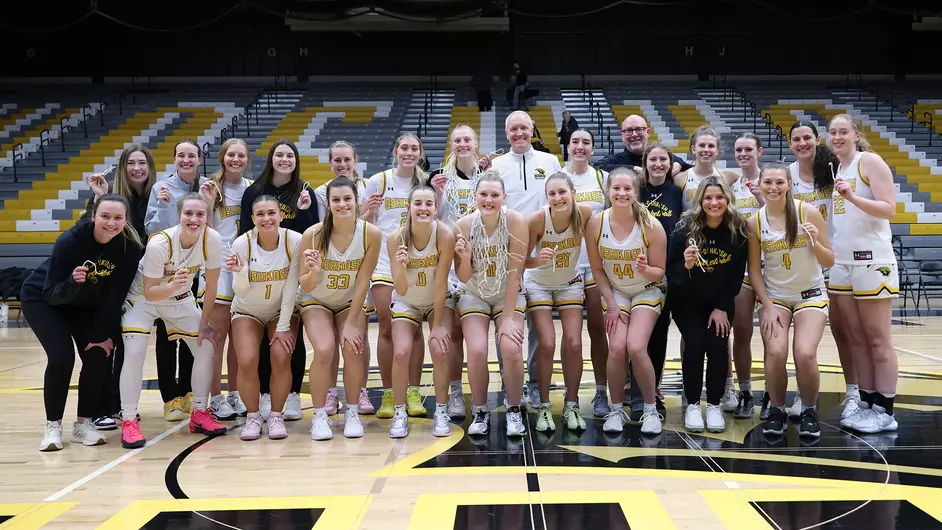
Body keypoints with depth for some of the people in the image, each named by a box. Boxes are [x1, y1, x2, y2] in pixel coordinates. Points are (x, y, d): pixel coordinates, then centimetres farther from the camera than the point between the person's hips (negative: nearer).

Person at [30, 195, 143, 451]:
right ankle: (52, 426, -3)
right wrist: (73, 282, -50)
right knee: (62, 356, -19)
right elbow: (52, 294, -30)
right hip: (41, 298, -4)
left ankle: (83, 423, 6)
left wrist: (105, 334, -18)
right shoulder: (70, 240, -33)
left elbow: (117, 295, -17)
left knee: (98, 356, -10)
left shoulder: (129, 247, -24)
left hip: (85, 304, 4)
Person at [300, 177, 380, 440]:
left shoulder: (371, 234, -19)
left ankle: (352, 412, 0)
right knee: (324, 350, -25)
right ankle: (319, 416, -7)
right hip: (316, 302, -1)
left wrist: (351, 323, -15)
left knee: (352, 349, -22)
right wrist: (313, 271, -36)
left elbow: (363, 282, -14)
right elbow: (305, 286, -14)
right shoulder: (312, 235, -22)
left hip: (350, 302, 1)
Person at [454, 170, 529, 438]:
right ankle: (480, 412, 4)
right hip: (475, 296, 1)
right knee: (477, 351, -20)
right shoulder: (463, 226, -15)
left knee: (511, 349, -22)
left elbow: (514, 272, -18)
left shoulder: (515, 221, -20)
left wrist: (508, 318, -19)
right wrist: (465, 257, -29)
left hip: (509, 295, -1)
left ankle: (514, 411, 2)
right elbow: (464, 278, -8)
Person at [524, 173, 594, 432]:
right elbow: (522, 260, -19)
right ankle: (544, 407, 6)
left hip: (570, 284, 2)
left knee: (574, 344, -7)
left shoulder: (585, 213, -23)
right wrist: (538, 259, -39)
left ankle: (572, 406, 11)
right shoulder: (537, 219, -27)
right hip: (538, 284, -2)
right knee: (547, 344, -11)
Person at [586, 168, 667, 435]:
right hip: (615, 292, 2)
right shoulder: (596, 224, -12)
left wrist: (645, 269, -32)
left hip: (646, 292, -2)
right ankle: (616, 410, 3)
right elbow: (597, 269, -2)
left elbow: (659, 273, -9)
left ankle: (651, 410, 0)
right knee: (617, 348, -18)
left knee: (636, 347, -20)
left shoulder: (651, 226, -17)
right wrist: (611, 305, -8)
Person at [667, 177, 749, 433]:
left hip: (720, 302, 1)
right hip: (686, 301, -1)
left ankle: (714, 405, 3)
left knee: (718, 345, -15)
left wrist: (722, 307, -9)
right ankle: (692, 404, -1)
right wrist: (686, 265, -36)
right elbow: (670, 272, -14)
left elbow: (737, 275, -5)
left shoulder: (738, 231, -12)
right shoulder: (684, 229, -18)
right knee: (695, 343, -18)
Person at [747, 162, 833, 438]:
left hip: (810, 294, -1)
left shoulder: (809, 212, -10)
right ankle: (777, 411, 4)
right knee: (775, 353, -20)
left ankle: (809, 411, 5)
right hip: (774, 296, 1)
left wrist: (814, 242, -25)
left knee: (805, 354, -20)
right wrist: (767, 307, -7)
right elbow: (754, 270, 1)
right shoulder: (755, 222, -5)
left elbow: (829, 262, -6)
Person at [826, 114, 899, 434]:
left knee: (877, 338, -3)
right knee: (855, 338, 8)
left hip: (871, 261, -7)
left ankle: (885, 413, 2)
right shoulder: (833, 170, 14)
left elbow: (889, 209, -13)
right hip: (840, 262, 7)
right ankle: (866, 405, 13)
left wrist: (852, 197, -27)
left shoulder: (870, 161, -6)